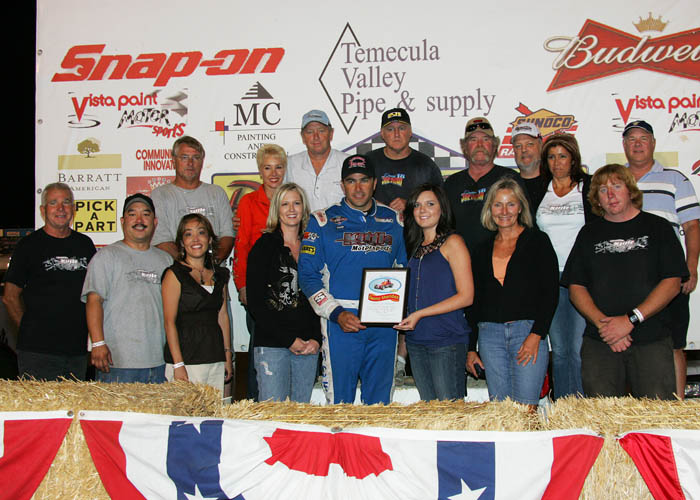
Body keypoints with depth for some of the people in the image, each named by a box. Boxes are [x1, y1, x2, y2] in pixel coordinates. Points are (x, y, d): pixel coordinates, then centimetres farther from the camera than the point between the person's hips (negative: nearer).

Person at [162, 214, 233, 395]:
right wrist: (178, 365, -14)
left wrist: (228, 356, 12)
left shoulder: (220, 274, 14)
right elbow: (169, 321, -8)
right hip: (186, 358, -5)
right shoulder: (174, 274, -3)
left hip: (216, 359, 5)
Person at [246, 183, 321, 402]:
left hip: (308, 346, 4)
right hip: (272, 344, -4)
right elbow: (255, 303, -5)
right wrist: (290, 340, -9)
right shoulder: (265, 246, 0)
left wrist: (316, 338, -2)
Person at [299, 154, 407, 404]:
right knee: (339, 401, 2)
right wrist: (337, 314, -11)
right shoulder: (323, 221, 3)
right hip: (340, 323, -2)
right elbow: (308, 276, -1)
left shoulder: (394, 221, 12)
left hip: (384, 324, 3)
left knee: (379, 401, 9)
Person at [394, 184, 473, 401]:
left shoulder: (452, 242, -4)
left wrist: (420, 314, -14)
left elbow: (466, 296, -10)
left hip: (447, 340, -6)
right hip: (416, 340, 7)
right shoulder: (416, 247, 16)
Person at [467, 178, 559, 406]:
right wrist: (470, 348, 12)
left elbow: (551, 291, -2)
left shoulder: (537, 240, 3)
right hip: (489, 334, 4)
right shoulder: (483, 250, 15)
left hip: (528, 331, -4)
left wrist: (537, 334, -12)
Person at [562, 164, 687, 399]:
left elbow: (672, 283, -1)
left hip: (652, 341, -1)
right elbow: (576, 287, 8)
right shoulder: (589, 234, 14)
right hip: (599, 341, 2)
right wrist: (602, 322, -9)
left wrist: (631, 319, -12)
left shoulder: (657, 227, 7)